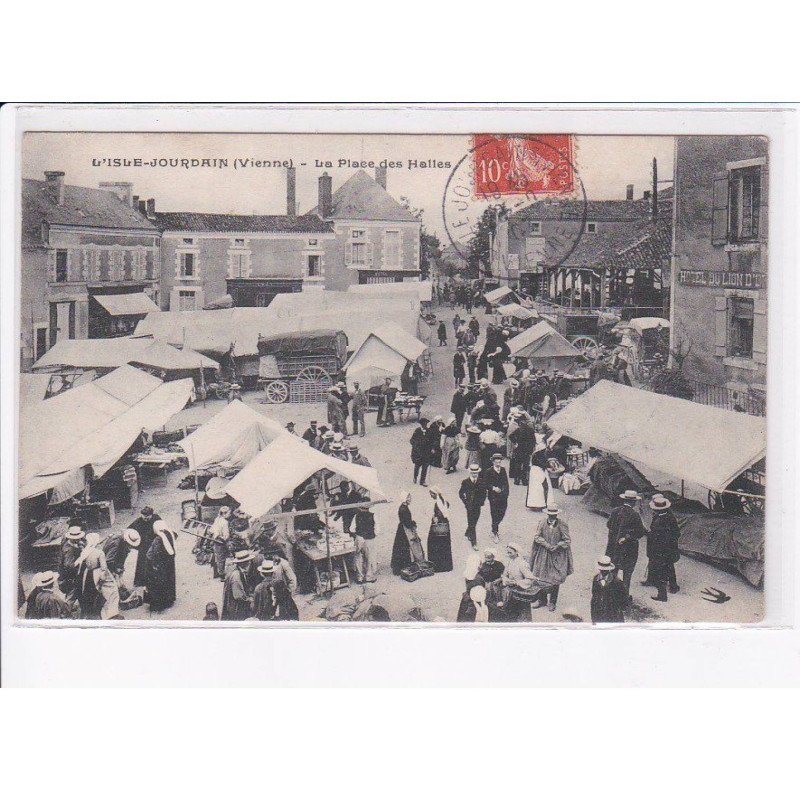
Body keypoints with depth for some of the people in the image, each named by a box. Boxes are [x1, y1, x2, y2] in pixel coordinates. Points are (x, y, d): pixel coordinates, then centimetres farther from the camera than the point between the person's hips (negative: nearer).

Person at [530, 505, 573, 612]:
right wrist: (547, 545, -14)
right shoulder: (542, 523, -3)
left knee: (555, 579, 0)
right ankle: (542, 599, 24)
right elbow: (537, 537, -3)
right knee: (540, 578, 7)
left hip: (557, 555, -2)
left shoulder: (562, 525, -9)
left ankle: (552, 602, 12)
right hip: (543, 555, 2)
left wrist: (556, 547, -15)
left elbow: (567, 541, -7)